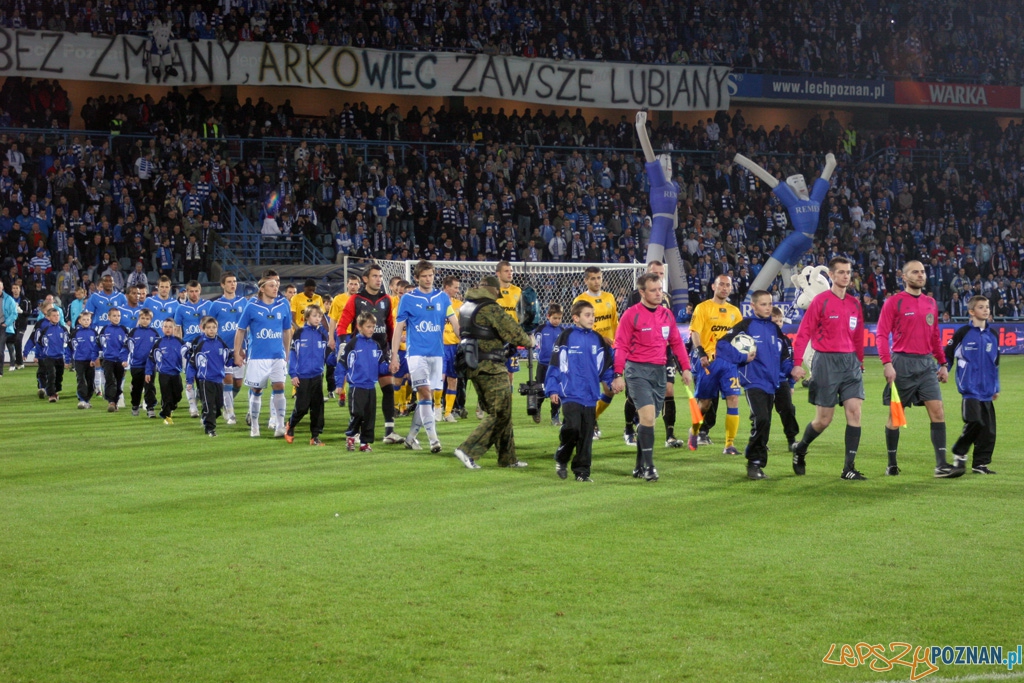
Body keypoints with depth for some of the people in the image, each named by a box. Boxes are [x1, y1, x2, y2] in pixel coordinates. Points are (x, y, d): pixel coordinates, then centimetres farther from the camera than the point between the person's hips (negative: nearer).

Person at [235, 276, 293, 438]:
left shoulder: (283, 305, 3)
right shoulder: (252, 306, -4)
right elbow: (240, 330, 2)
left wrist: (286, 353, 16)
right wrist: (237, 354, 0)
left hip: (278, 356, 1)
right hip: (257, 356, -1)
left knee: (279, 387, -12)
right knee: (256, 390, 7)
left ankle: (280, 426, -8)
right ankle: (254, 427, 20)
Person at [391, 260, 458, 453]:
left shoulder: (442, 297, 7)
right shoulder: (408, 299, 0)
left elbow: (454, 323, 4)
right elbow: (399, 328, 3)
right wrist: (394, 356, -1)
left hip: (437, 353, 4)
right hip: (417, 353, -4)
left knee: (427, 396, 7)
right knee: (425, 393, -15)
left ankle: (411, 437, 19)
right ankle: (433, 439, -19)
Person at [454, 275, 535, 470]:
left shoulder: (466, 306, 11)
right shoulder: (491, 308, -15)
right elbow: (512, 330, -13)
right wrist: (528, 341, 7)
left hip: (472, 364, 9)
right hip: (490, 366, -9)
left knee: (500, 413, 17)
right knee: (500, 413, -3)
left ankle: (508, 458, 21)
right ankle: (469, 450, -11)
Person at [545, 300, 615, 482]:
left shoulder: (598, 339, 9)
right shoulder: (566, 337, -3)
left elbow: (606, 366, 17)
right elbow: (555, 364, -1)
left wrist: (612, 382, 5)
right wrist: (552, 389, -4)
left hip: (590, 396, 4)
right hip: (570, 394, -4)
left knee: (586, 435, 5)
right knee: (572, 427, -17)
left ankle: (582, 471, 14)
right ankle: (561, 460, 8)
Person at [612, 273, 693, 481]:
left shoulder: (667, 314, 10)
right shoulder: (631, 315, -7)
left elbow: (676, 342, 16)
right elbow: (621, 346, -8)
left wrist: (686, 367, 10)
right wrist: (619, 374, -14)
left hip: (659, 370, 6)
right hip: (638, 370, -6)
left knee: (649, 420, 9)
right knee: (648, 416, -17)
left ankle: (639, 467, 19)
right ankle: (648, 466, -13)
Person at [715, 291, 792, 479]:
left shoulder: (775, 329, 14)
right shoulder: (746, 326, -3)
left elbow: (785, 356, 23)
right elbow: (722, 346, -9)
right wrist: (744, 357, -13)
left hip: (771, 384, 6)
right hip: (754, 383, -6)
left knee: (765, 425, 8)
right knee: (761, 420, -21)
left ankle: (758, 464, 16)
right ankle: (754, 462, -11)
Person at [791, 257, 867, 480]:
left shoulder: (854, 303, 10)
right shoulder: (821, 301, -6)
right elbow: (804, 333, -7)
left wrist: (860, 362, 15)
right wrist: (797, 363, -14)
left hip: (851, 362, 5)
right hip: (826, 361, -5)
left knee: (854, 411, -7)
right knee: (824, 419, 0)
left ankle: (849, 468, -5)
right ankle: (800, 449, 28)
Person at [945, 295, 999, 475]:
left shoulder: (992, 335, 12)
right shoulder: (963, 334, -4)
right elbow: (947, 356, 3)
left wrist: (996, 387, 21)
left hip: (987, 391, 5)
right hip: (970, 389, -5)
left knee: (989, 429, 2)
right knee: (974, 422, -17)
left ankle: (980, 464, 11)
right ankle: (959, 453, 4)